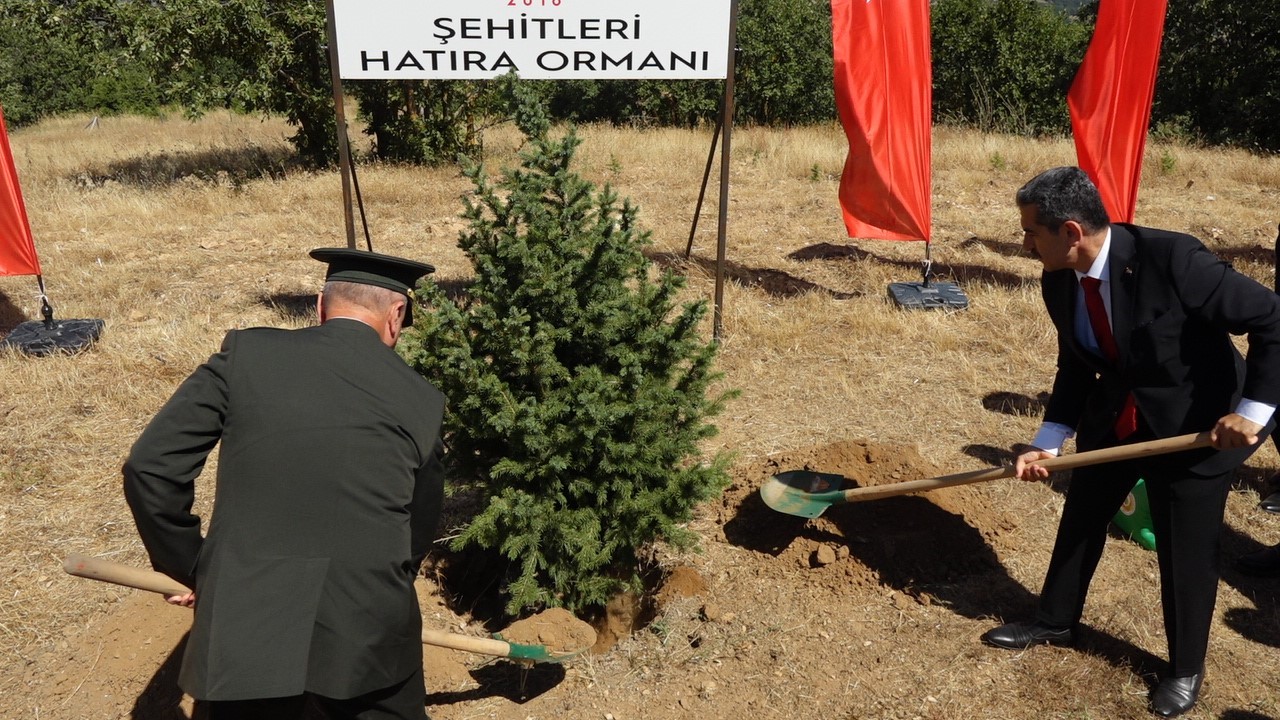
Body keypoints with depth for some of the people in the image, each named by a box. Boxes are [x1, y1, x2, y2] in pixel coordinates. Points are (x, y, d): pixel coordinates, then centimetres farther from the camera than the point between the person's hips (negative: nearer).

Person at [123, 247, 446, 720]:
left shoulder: (246, 353, 0)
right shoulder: (421, 400, 3)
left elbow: (150, 467, -1)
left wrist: (186, 565, 13)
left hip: (243, 632, 1)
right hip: (368, 635, 0)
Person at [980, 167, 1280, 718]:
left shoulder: (1172, 259, -31)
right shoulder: (1058, 283, -10)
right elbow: (1076, 368, 1)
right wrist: (1047, 443, -6)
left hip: (1198, 423, -6)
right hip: (1115, 418, 6)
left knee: (1186, 549, 6)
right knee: (1080, 516, 17)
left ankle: (1185, 669, 30)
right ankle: (1055, 621, 40)